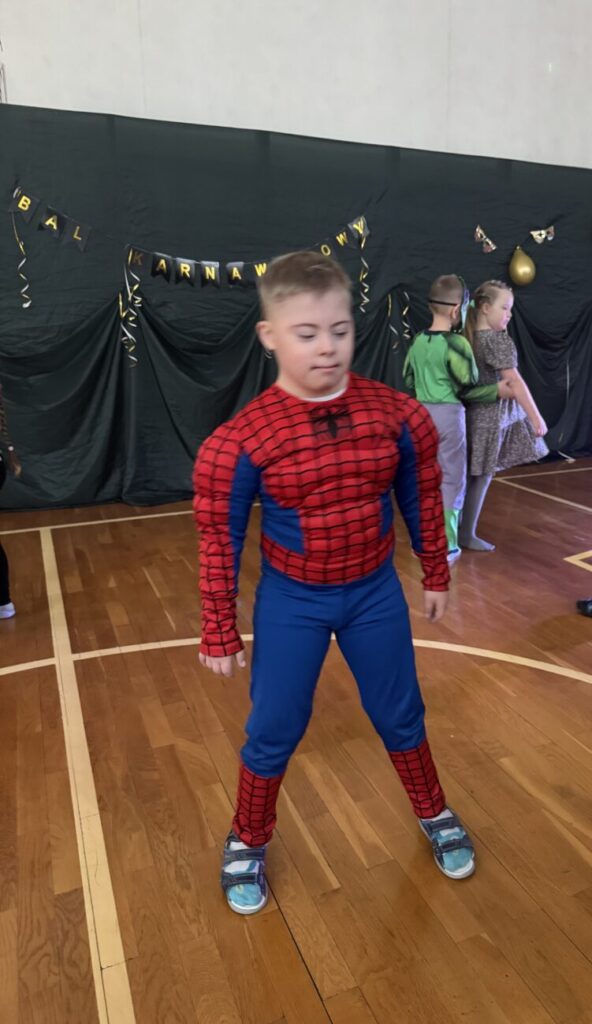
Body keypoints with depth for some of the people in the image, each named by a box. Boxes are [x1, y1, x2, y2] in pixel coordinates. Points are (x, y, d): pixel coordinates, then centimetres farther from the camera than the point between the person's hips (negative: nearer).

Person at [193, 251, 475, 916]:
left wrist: (436, 576, 10)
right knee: (273, 731, 11)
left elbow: (422, 499, 3)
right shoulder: (243, 439, -20)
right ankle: (247, 844, 39)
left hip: (375, 592, 2)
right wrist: (219, 632, -5)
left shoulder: (395, 414, -12)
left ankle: (435, 815, 47)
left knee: (400, 715, 19)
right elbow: (220, 539, -10)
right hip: (291, 602, -2)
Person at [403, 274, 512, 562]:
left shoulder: (418, 341, 4)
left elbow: (408, 381, 12)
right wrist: (497, 391, -1)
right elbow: (466, 390, -12)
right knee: (451, 479, 4)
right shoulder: (457, 343, -14)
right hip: (448, 416, -6)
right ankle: (446, 547, 9)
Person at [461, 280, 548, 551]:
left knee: (473, 474, 15)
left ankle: (461, 528, 24)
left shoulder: (470, 337, 7)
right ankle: (467, 535, 13)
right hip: (491, 414, -8)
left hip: (476, 411, 8)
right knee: (481, 476, 2)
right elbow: (514, 381, -21)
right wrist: (536, 417, -19)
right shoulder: (498, 339, -17)